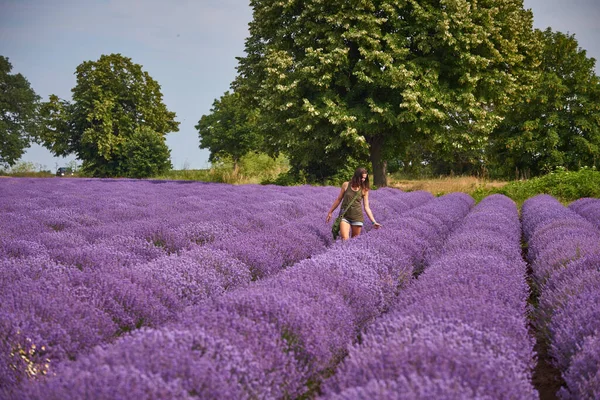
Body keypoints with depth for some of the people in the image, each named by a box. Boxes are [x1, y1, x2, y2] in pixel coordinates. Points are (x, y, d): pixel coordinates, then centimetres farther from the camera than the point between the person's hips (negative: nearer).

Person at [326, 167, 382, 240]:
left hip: (357, 218, 1)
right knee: (345, 239, -17)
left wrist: (374, 222, -5)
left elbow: (366, 207, 2)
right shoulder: (346, 185, 0)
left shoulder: (364, 190, 1)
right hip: (345, 216, -1)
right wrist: (330, 212, 14)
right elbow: (339, 199, 10)